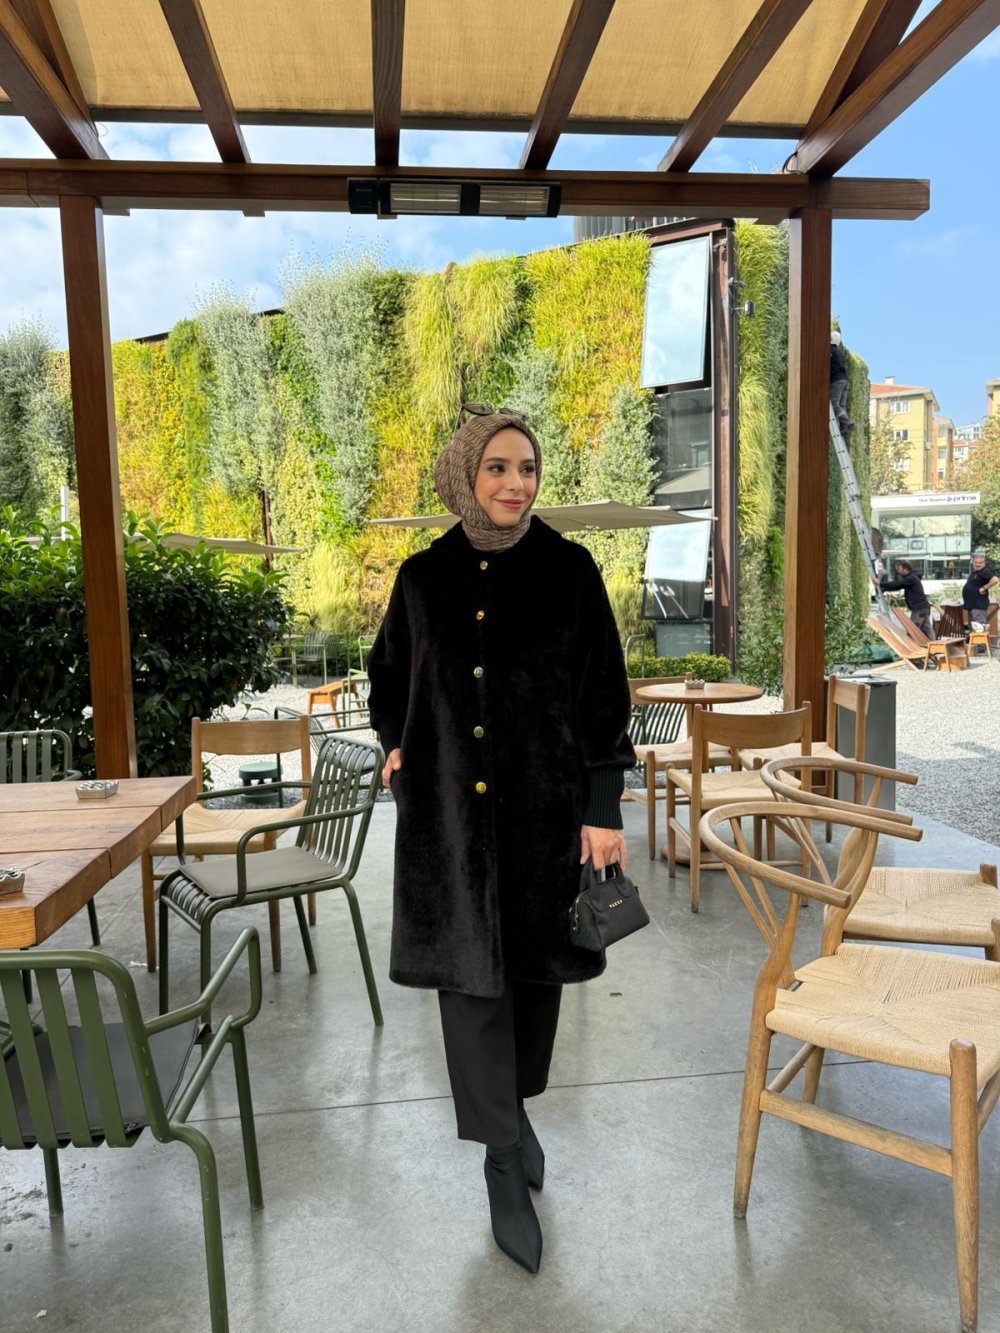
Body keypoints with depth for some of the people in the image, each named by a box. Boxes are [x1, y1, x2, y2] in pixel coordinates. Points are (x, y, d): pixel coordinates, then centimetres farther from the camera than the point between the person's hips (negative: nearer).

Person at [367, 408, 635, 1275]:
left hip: (545, 804, 0)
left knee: (534, 962, 13)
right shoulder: (424, 577, 2)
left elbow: (604, 692, -5)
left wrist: (605, 808, -8)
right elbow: (390, 677, 18)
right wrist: (397, 745, 5)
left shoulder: (569, 570, -4)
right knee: (469, 972, 1)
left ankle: (516, 1109, 40)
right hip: (449, 809, 1)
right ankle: (504, 1160, 18)